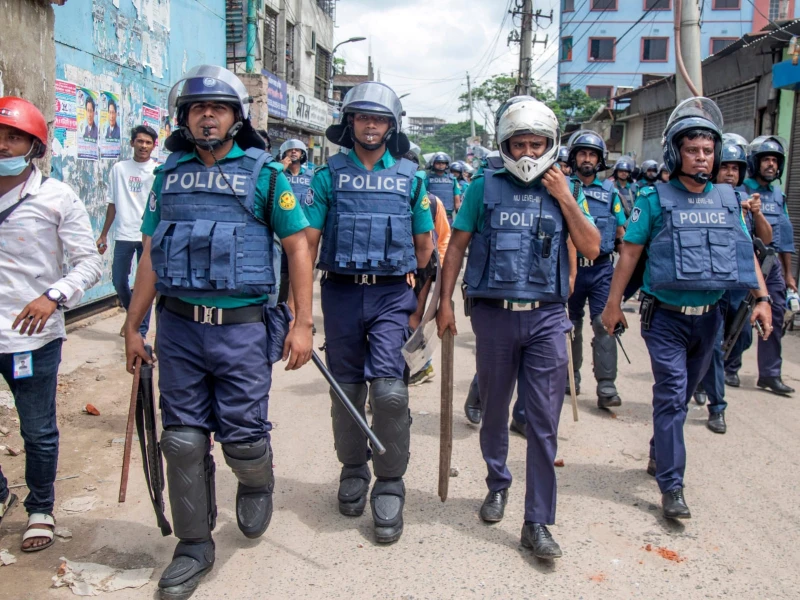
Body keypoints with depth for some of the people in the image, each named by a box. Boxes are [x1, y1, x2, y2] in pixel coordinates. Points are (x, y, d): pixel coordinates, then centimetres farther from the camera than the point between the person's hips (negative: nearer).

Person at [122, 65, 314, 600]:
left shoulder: (264, 173, 0)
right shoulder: (170, 174, 11)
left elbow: (298, 246, -1)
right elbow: (151, 255, 14)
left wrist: (302, 324, -8)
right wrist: (133, 326, 13)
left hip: (242, 326, -3)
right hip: (178, 326, 4)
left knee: (243, 435, -1)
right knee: (184, 440, 7)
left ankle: (257, 484, 36)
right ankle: (194, 546, 24)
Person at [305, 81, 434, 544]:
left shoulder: (410, 177, 7)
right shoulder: (329, 175, 5)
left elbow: (424, 244, 13)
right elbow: (308, 240, 0)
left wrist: (413, 297, 13)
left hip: (392, 295, -1)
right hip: (341, 292, 1)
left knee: (390, 389, -12)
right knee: (347, 390, 10)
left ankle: (390, 486, 5)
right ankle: (353, 470, 32)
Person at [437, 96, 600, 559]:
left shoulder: (565, 190, 7)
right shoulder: (485, 187, 2)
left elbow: (592, 249, 1)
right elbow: (457, 246, 4)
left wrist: (565, 199, -6)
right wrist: (445, 301, -1)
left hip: (547, 316, 1)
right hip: (494, 313, 0)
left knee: (545, 422, -1)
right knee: (495, 410, 14)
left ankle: (538, 522, 7)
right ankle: (498, 484, 38)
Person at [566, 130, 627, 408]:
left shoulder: (609, 190, 7)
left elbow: (622, 231, 11)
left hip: (602, 268, 1)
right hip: (571, 266, 0)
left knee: (604, 323, -9)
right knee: (572, 323, 13)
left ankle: (606, 387, -7)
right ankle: (572, 374, 29)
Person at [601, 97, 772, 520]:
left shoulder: (727, 199, 7)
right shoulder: (655, 199, -6)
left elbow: (747, 251, 10)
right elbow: (630, 252, -4)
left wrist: (762, 299, 0)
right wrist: (613, 304, -4)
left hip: (708, 316, 5)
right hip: (666, 316, -5)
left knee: (682, 393, 17)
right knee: (671, 396, -8)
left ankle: (658, 454, 37)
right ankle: (671, 486, -2)